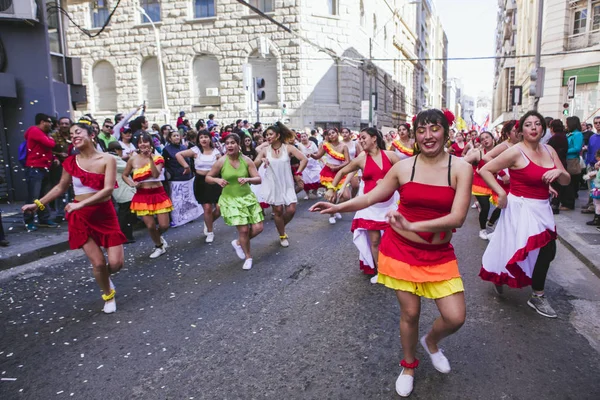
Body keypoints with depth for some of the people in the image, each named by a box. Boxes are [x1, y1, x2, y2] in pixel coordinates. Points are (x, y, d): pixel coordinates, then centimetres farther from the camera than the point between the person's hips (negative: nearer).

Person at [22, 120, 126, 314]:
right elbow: (61, 187, 14)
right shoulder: (70, 162, 0)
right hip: (81, 217, 1)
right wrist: (38, 204, 11)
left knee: (116, 263, -4)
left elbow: (108, 189, -19)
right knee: (98, 263, -2)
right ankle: (108, 296, 24)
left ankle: (105, 276, 34)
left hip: (106, 215, -1)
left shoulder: (107, 159, -9)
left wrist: (81, 204, -26)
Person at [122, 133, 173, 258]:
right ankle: (159, 246, 27)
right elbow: (124, 175, 12)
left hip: (158, 194, 0)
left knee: (164, 225, -3)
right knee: (150, 226, -2)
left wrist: (150, 158, -24)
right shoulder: (133, 159, 0)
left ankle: (158, 236, 35)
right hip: (142, 196, 0)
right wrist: (132, 184, -6)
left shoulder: (157, 158, -3)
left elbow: (156, 174, -21)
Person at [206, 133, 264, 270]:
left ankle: (238, 242, 30)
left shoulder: (246, 160, -6)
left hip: (248, 197, 3)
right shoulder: (221, 162, -9)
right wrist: (217, 180, -21)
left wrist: (247, 179, -26)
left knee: (258, 228, 0)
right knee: (244, 229, -9)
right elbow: (208, 178, 1)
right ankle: (248, 257, 19)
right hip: (230, 199, -3)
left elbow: (258, 179, -6)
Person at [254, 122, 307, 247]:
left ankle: (280, 226, 28)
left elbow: (304, 159, -8)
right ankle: (282, 236, 23)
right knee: (278, 210, 4)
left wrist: (298, 173, -10)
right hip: (272, 185, 0)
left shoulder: (288, 148, -5)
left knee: (291, 210, -4)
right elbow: (254, 165, -4)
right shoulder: (264, 150, -2)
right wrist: (261, 160, -23)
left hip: (287, 184, 0)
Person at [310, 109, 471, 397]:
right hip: (401, 249, 0)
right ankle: (408, 366, 36)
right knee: (410, 313, 8)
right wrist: (337, 207, -5)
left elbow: (458, 217, -17)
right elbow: (371, 198, 4)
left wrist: (411, 226, -25)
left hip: (439, 254, 0)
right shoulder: (403, 167, -4)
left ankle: (431, 341, 36)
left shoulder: (460, 168, -8)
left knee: (455, 317, -2)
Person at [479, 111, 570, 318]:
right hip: (521, 208, -7)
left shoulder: (549, 151, 6)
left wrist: (560, 172, -13)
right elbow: (484, 170, -16)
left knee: (547, 251, 10)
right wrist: (501, 193, -20)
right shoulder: (516, 152, -14)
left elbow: (566, 181, 10)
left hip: (542, 209, 7)